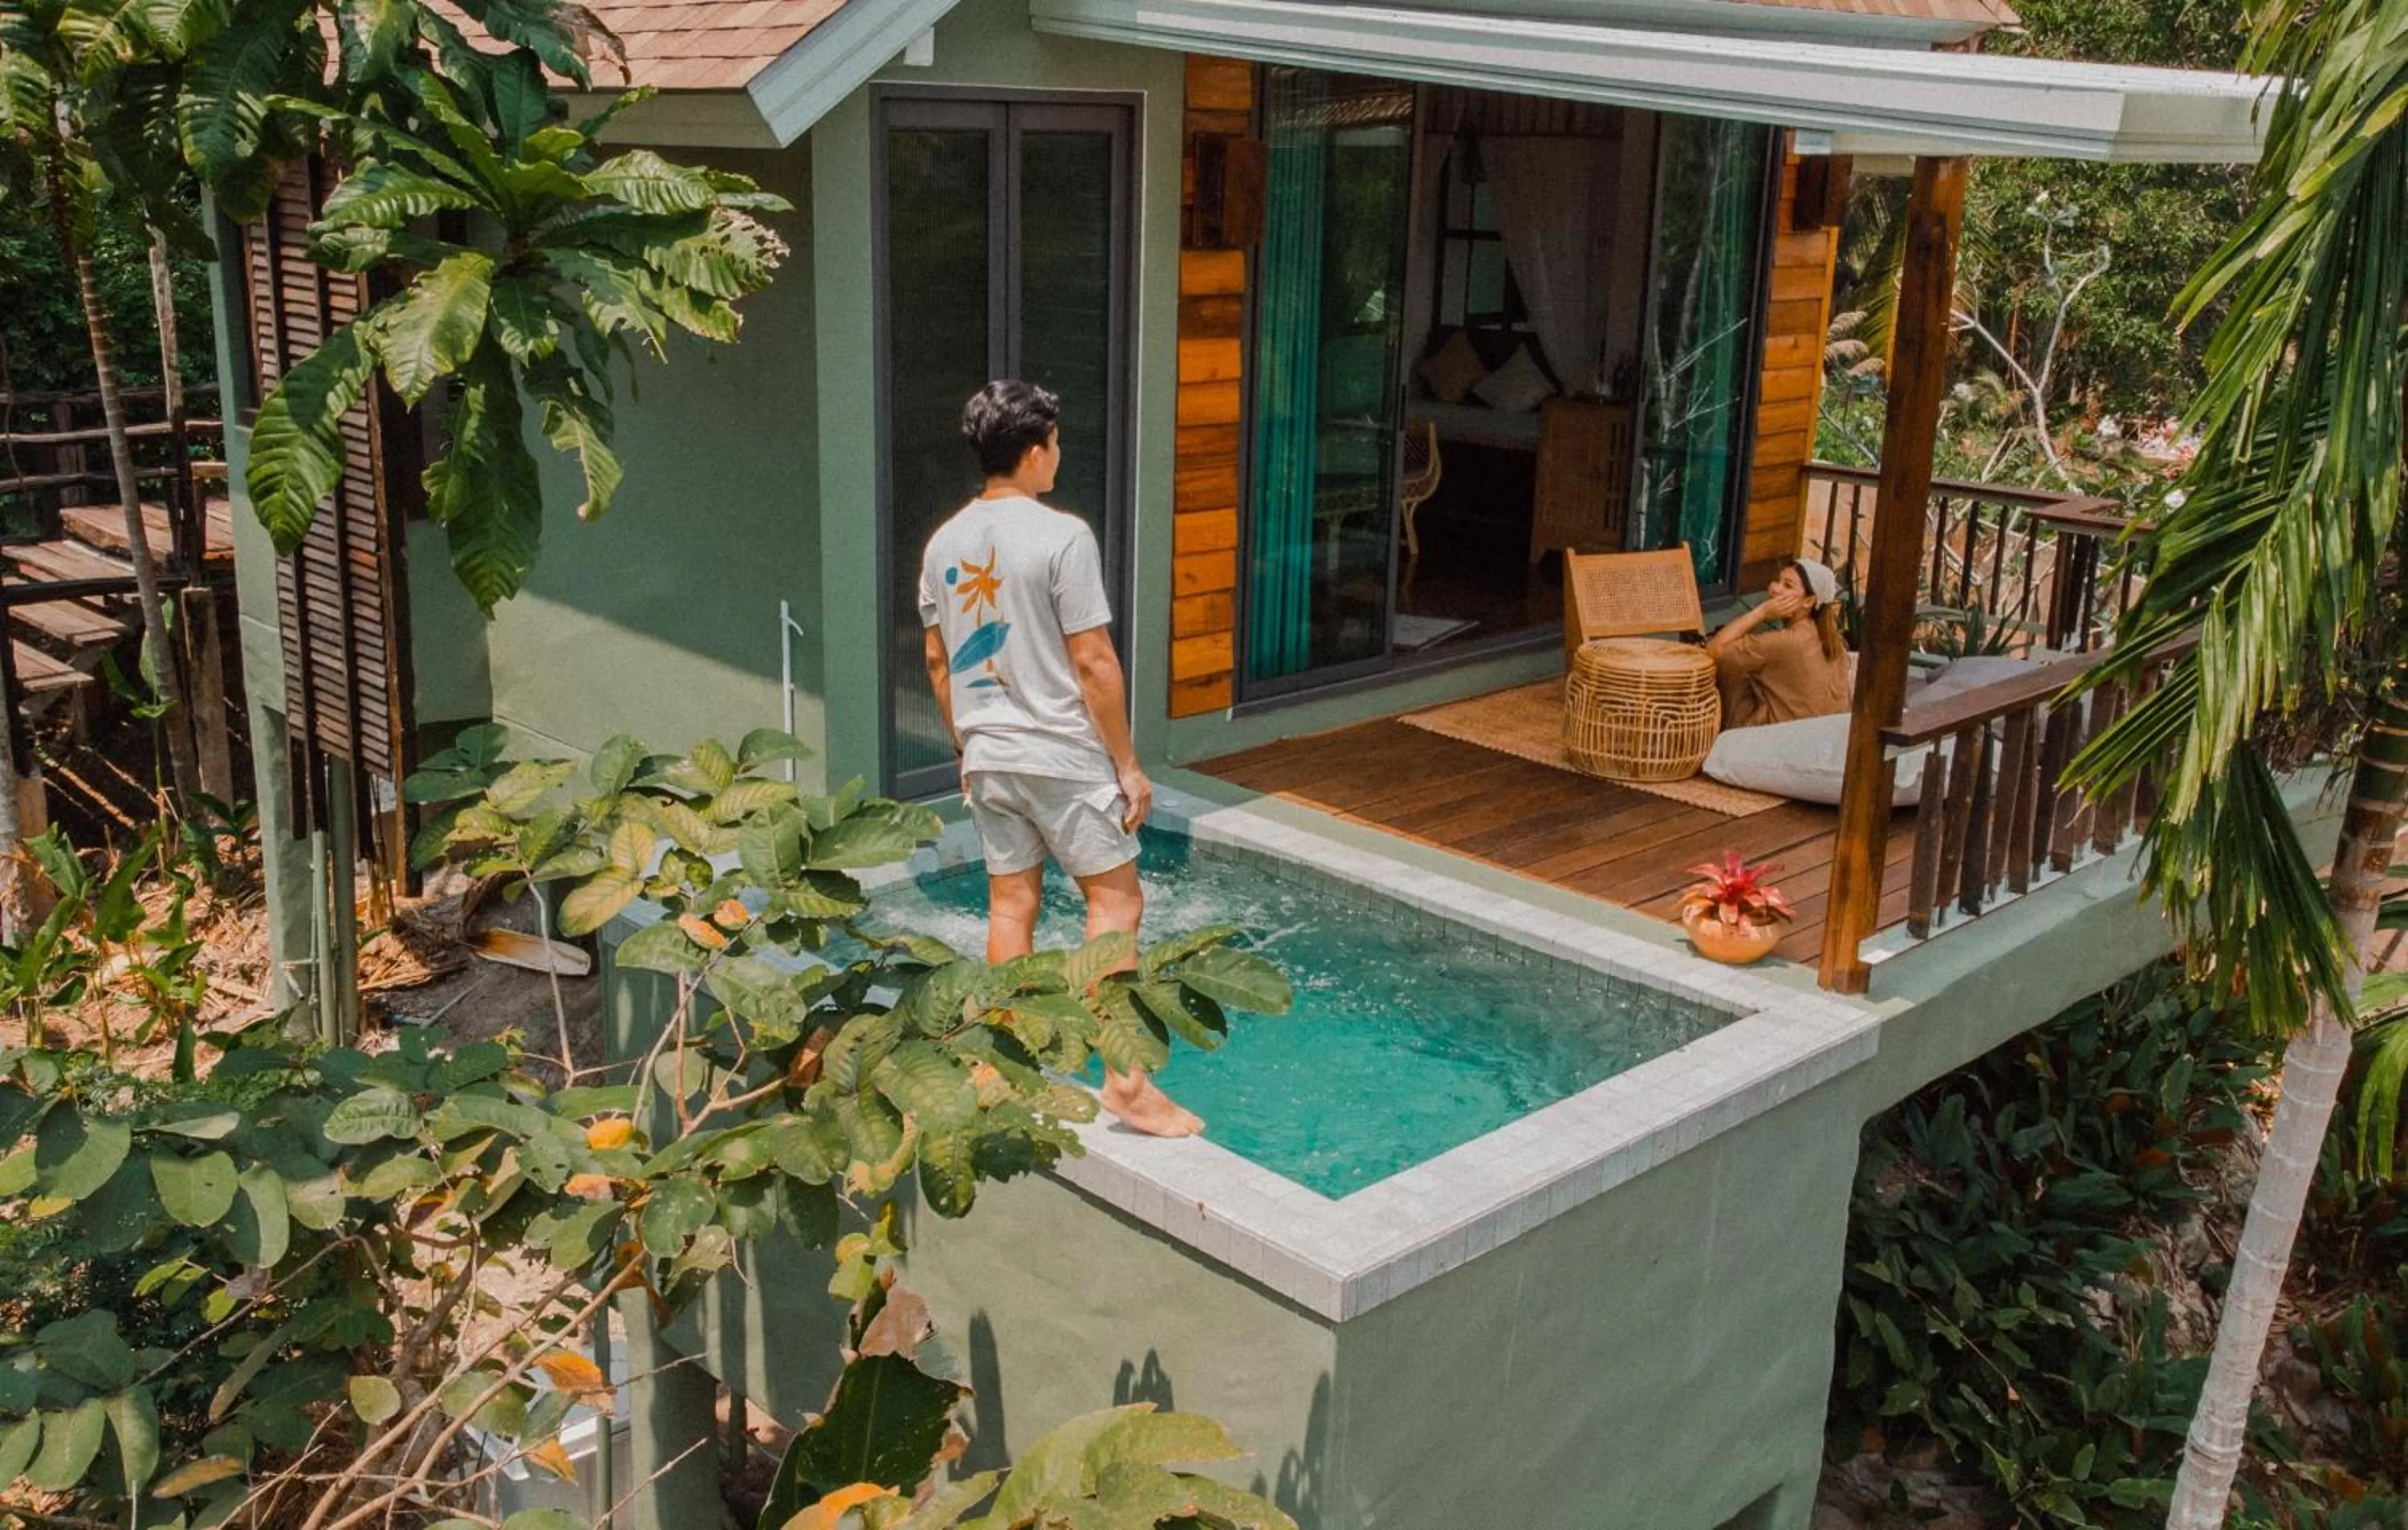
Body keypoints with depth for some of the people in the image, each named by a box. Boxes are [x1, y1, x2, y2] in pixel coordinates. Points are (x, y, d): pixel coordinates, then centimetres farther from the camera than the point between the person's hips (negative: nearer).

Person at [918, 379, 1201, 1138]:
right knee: (1117, 900, 2)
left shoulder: (944, 543, 5)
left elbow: (938, 661, 12)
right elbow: (1093, 662, -16)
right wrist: (1128, 763, -8)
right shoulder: (1063, 537, -16)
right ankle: (1125, 1078, 1)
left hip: (988, 758, 7)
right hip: (1062, 756, -6)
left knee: (1011, 904, 13)